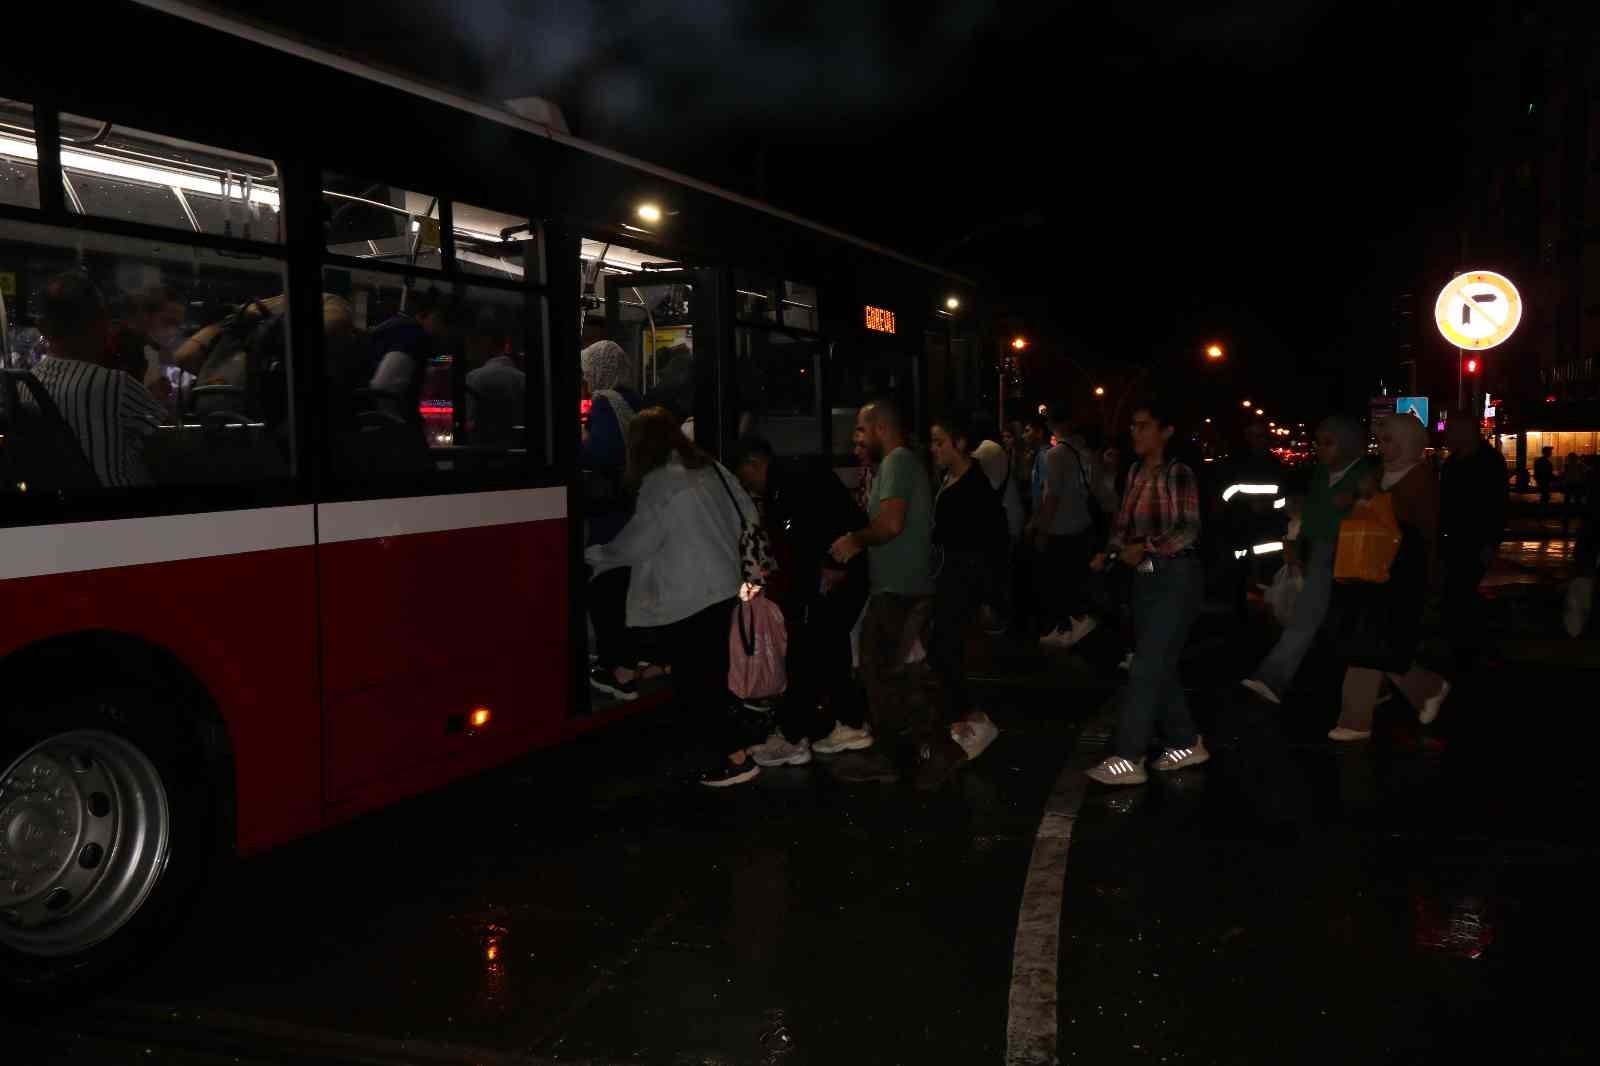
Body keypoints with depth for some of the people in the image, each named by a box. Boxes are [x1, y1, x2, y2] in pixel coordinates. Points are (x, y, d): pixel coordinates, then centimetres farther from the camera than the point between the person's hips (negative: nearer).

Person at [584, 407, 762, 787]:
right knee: (712, 674, 15)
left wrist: (592, 555, 4)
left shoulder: (660, 482, -15)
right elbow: (748, 516, 14)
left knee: (692, 683, -1)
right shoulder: (710, 468, 9)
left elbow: (635, 544, -11)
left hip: (685, 598, -8)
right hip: (723, 588, 8)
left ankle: (736, 758, -1)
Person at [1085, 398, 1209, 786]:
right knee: (1160, 666, 13)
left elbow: (1190, 530, -17)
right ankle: (1186, 743, 27)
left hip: (1176, 578, -7)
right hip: (1144, 579, 7)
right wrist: (1106, 555, -5)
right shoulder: (1135, 473, 9)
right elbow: (1123, 524, 12)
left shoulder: (1179, 474, -11)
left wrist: (1147, 547, -28)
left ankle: (1128, 759, -7)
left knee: (1147, 666, -9)